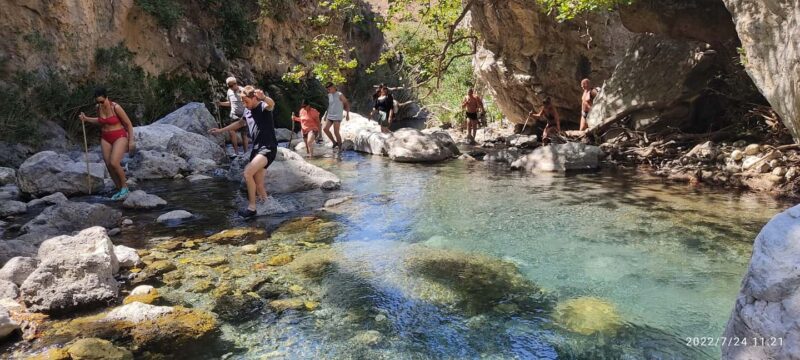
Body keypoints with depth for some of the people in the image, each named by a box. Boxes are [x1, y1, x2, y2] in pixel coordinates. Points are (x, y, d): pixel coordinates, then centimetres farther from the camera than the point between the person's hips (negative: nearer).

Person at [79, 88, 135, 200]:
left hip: (120, 137, -6)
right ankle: (119, 190, 16)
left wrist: (131, 141, -10)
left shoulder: (116, 107, -18)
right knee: (109, 166, 1)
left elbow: (129, 124, -11)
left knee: (114, 163, -21)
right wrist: (86, 119, 8)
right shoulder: (98, 108, 1)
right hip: (105, 138, 7)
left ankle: (124, 186, 0)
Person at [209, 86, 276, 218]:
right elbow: (240, 123, 32)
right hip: (256, 148, 8)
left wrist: (264, 97, -61)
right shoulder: (247, 111, 11)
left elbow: (271, 104, -38)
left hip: (268, 148, -8)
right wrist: (221, 130, 32)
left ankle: (251, 207, -12)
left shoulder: (263, 106, -12)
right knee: (258, 185, 5)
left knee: (247, 172, -23)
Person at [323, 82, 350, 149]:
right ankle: (334, 142, 13)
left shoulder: (339, 95, -10)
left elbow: (347, 104, -5)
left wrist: (347, 114, -8)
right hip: (330, 116, 7)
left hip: (337, 117, -7)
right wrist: (326, 114, 21)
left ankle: (340, 147, 5)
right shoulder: (329, 95, 10)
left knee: (336, 132, -9)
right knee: (326, 129, -2)